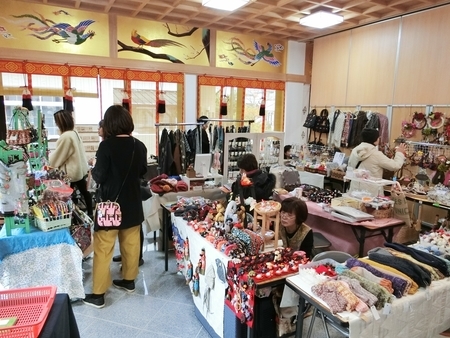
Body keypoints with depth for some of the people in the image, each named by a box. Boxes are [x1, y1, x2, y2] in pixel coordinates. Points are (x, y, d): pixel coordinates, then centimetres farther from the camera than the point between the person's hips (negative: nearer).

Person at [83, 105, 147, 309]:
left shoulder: (107, 145, -16)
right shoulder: (139, 146, -1)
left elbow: (99, 176, -13)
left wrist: (94, 170, 6)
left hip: (110, 203, -5)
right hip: (132, 203, 6)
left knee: (103, 248, 4)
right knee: (131, 244, 17)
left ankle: (98, 294, 12)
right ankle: (129, 281, 33)